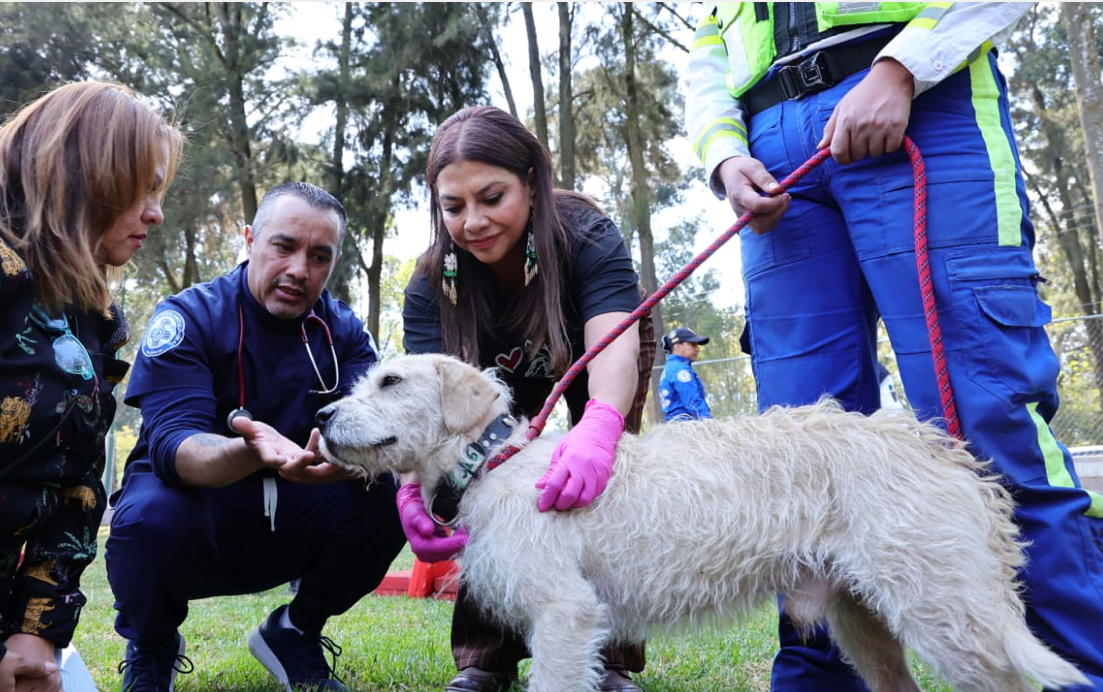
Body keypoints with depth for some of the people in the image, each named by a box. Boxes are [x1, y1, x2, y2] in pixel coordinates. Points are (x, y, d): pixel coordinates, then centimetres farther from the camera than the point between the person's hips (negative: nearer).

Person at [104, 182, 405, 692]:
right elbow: (173, 445, -28)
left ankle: (294, 632, 3)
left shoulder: (344, 331, -2)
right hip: (193, 509, -3)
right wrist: (249, 452, -52)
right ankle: (151, 647, 0)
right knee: (151, 515, -35)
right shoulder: (188, 318, -14)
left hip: (290, 525, 3)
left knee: (389, 493, -22)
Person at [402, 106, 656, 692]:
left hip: (601, 358, -2)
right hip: (507, 372, 2)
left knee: (598, 475, -19)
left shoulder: (586, 237, -38)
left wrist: (599, 425, -77)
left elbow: (613, 344, -53)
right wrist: (413, 486, -62)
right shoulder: (433, 284, -29)